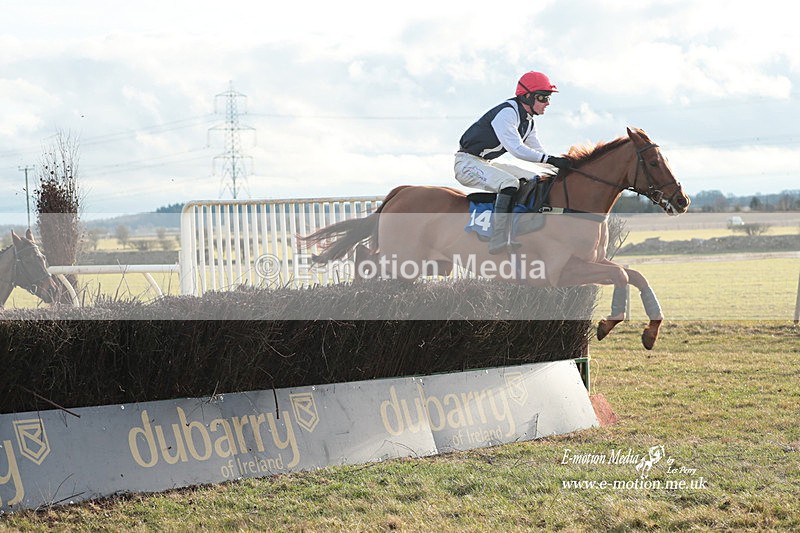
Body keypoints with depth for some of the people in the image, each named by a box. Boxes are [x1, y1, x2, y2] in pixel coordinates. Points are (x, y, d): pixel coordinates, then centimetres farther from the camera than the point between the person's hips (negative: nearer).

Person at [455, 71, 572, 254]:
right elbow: (516, 149, -28)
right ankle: (499, 240, -36)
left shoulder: (528, 121, 10)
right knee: (510, 183, -30)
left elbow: (537, 150, 15)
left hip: (484, 164, 11)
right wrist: (551, 159, -31)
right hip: (467, 163, -11)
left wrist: (561, 164, -1)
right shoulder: (507, 113, -20)